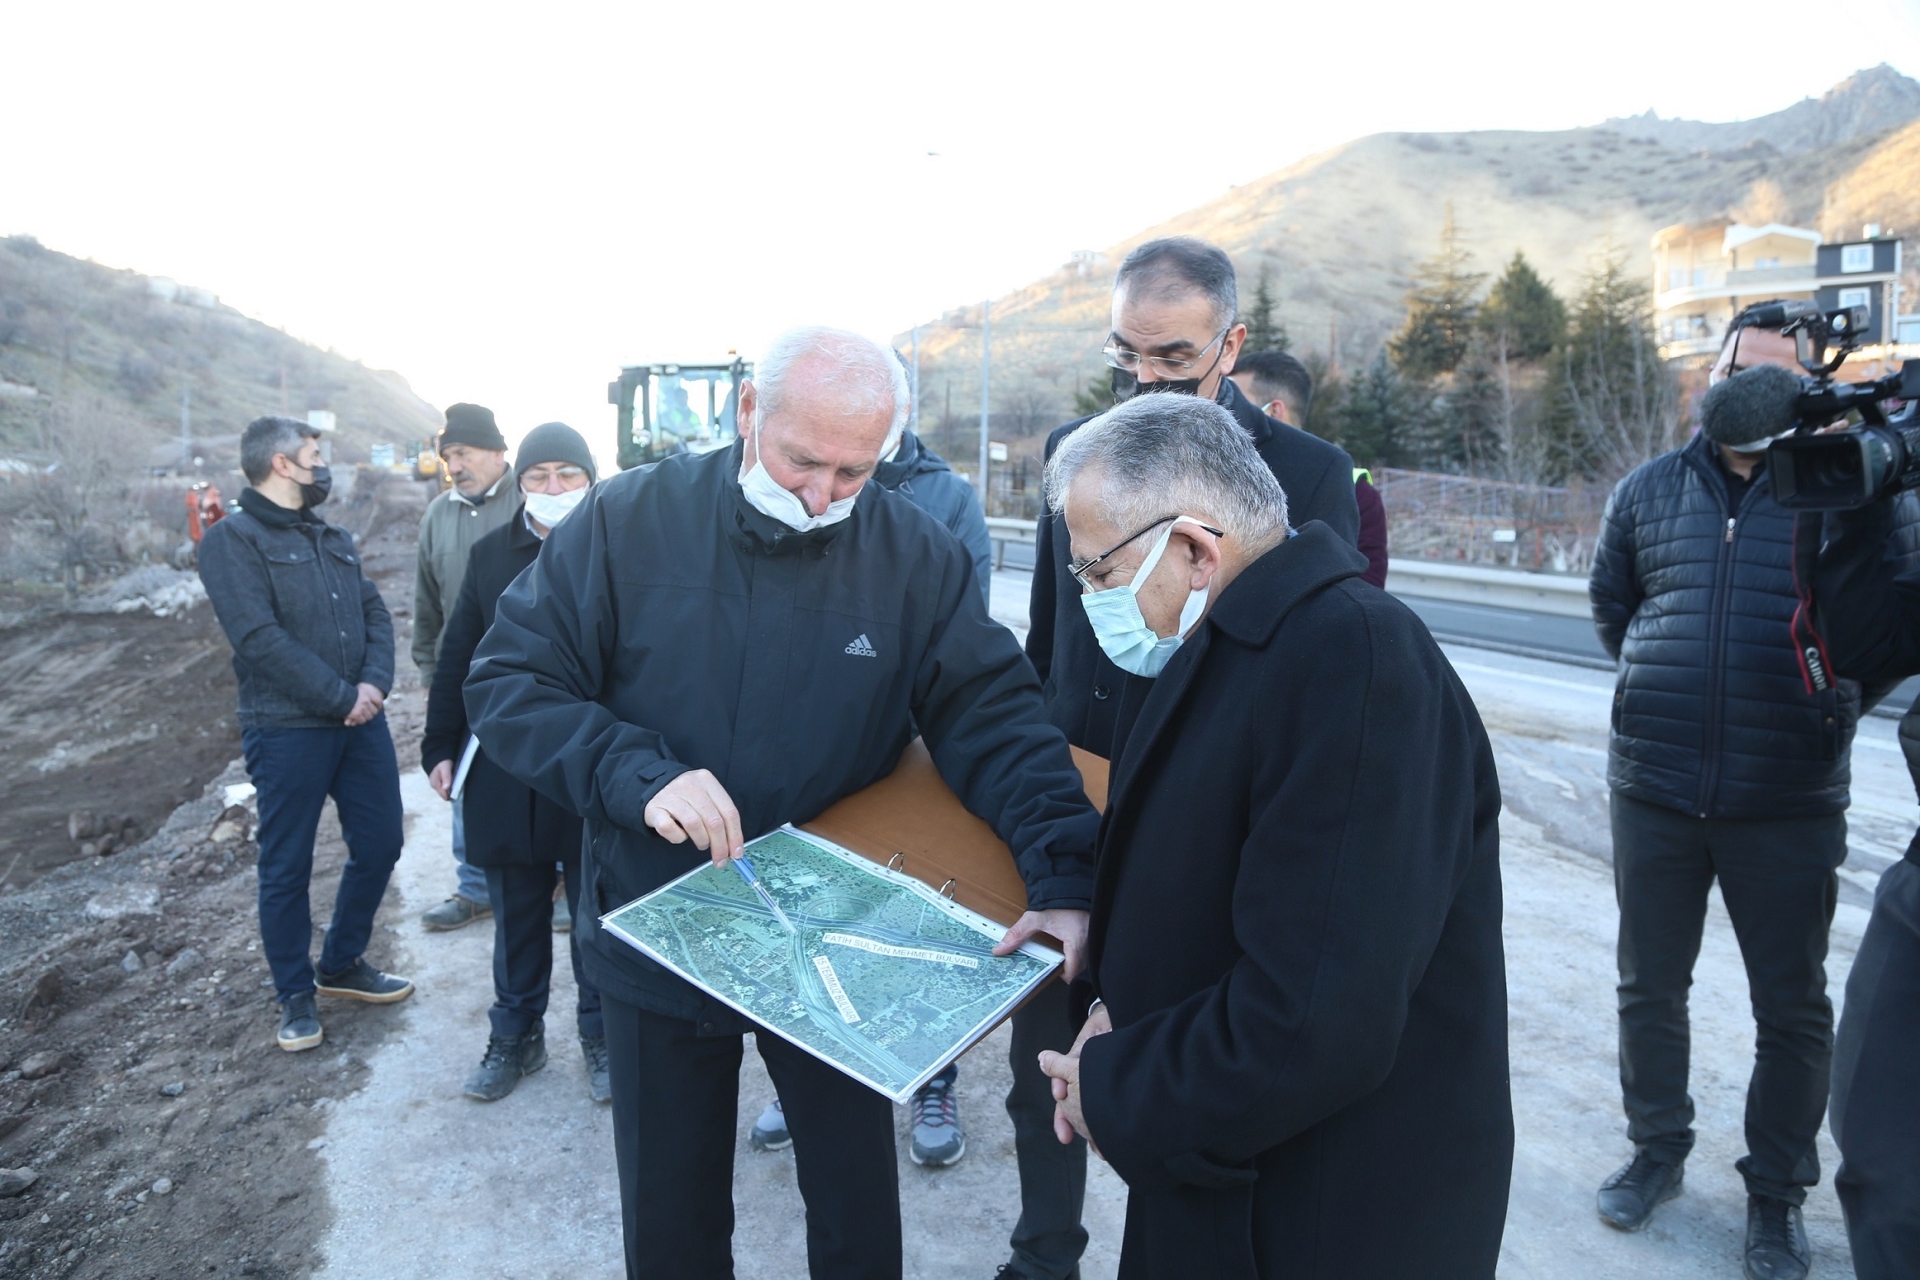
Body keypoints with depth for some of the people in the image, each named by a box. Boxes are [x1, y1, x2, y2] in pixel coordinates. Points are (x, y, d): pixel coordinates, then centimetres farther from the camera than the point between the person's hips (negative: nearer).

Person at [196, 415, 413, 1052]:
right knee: (286, 866, 6)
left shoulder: (334, 539, 15)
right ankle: (295, 994, 22)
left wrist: (373, 684, -11)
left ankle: (343, 964, 32)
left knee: (379, 844, 12)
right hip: (286, 730, -7)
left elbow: (376, 615, 7)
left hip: (361, 720, 7)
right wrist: (342, 697, -17)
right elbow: (261, 639, -18)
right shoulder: (232, 539, -8)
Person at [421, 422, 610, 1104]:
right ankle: (516, 1034, 36)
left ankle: (602, 1036, 30)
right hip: (506, 773, 3)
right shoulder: (492, 554, 4)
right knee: (516, 914, 17)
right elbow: (456, 658, 9)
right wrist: (441, 746, 7)